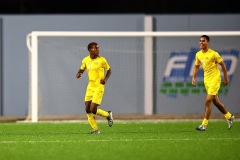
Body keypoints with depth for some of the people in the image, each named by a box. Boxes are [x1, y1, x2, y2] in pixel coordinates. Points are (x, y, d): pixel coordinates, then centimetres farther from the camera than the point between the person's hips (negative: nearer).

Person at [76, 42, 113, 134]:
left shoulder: (102, 60, -6)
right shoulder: (85, 60, 5)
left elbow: (109, 70, 5)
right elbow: (82, 69, 20)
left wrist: (105, 79, -13)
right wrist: (79, 74, -3)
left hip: (99, 87, -5)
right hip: (90, 86, 5)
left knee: (93, 110, -12)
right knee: (88, 110, 0)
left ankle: (108, 115, 15)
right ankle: (95, 129, 12)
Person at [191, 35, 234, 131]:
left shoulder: (213, 54, -14)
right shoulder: (198, 54, 4)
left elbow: (222, 65, -5)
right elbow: (196, 66, 17)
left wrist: (225, 78, -2)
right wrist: (193, 77, 5)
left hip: (215, 79, -7)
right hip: (206, 80, 7)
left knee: (208, 101, -14)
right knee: (216, 101, 14)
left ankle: (204, 124, -12)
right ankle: (229, 117, 34)